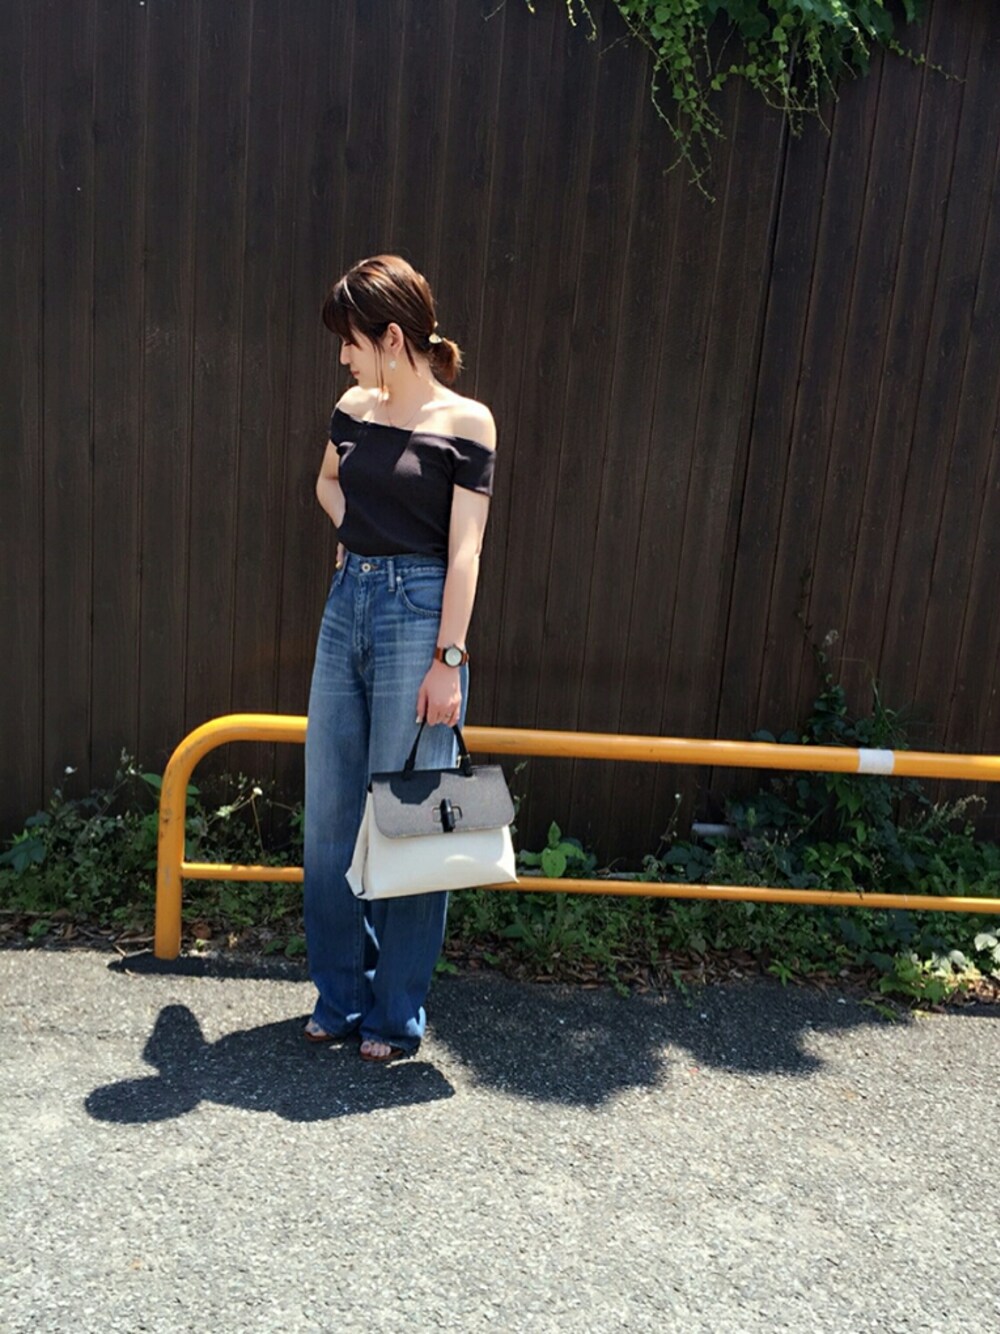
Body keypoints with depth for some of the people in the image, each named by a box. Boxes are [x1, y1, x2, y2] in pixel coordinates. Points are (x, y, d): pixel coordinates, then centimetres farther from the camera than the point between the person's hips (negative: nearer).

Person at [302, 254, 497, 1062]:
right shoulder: (354, 411, 10)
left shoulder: (465, 423, -6)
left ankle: (398, 1013, 16)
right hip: (349, 603, 7)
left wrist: (449, 660, -15)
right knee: (330, 812, 9)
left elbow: (464, 551, -10)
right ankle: (341, 994, 25)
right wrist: (359, 537, 12)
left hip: (419, 611, -6)